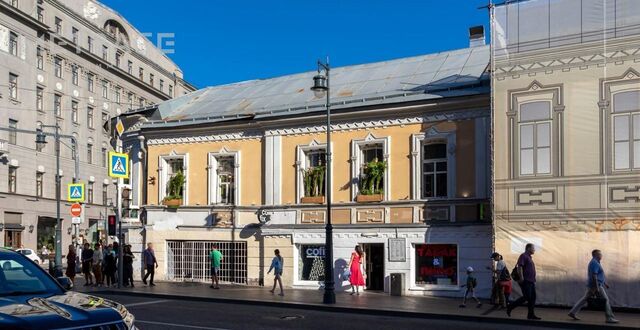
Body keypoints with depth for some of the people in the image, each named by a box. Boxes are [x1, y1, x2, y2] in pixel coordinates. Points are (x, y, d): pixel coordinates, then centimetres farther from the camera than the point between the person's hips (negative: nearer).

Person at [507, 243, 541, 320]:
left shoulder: (529, 257, 20)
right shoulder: (523, 256, -9)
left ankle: (531, 315, 9)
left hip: (531, 281, 10)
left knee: (532, 298, 5)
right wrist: (521, 278, -24)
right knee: (526, 297, -10)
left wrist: (533, 280, 22)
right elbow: (519, 267, -19)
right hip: (525, 281, -10)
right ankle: (510, 307, 0)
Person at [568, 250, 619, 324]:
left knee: (585, 299, 9)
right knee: (606, 300, -3)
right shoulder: (594, 263, -15)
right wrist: (597, 288, -24)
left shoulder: (595, 262, 18)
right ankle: (609, 318, 2)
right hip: (595, 285, -10)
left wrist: (605, 283, 26)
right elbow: (594, 276, -22)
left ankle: (573, 312, 8)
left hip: (591, 286, 10)